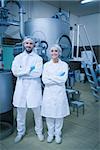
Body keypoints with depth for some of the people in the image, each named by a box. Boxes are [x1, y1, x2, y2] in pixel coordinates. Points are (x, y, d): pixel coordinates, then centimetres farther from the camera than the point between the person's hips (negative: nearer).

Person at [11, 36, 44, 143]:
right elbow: (15, 71, -7)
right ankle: (20, 132, 31)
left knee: (37, 111, 7)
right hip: (21, 87, 2)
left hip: (34, 87, -1)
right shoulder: (18, 57, 8)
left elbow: (38, 73, -12)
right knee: (20, 112, 11)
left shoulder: (38, 58, 3)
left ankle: (39, 131, 28)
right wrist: (29, 69, -11)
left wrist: (22, 72, -9)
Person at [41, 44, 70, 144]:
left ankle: (58, 134, 31)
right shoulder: (46, 64, 3)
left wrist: (50, 77, -13)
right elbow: (44, 80, -8)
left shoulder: (64, 65, 0)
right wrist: (58, 79, -13)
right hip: (48, 92, 1)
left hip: (60, 93, -1)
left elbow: (63, 80, -12)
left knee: (59, 114, 9)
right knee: (49, 114, 9)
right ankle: (50, 134, 31)